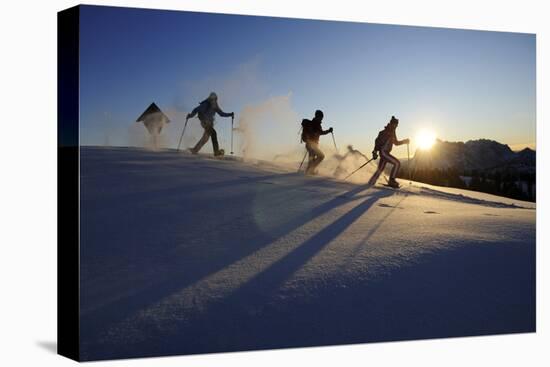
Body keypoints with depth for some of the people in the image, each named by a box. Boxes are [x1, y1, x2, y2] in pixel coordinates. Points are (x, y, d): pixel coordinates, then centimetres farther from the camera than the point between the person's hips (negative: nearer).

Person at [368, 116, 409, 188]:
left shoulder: (392, 132, 15)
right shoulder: (386, 132, -14)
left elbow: (396, 142, 29)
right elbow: (378, 140, -18)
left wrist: (404, 141, 19)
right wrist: (375, 151, -23)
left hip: (386, 153, 9)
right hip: (383, 152, -9)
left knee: (380, 169, 12)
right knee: (397, 163, -15)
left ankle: (370, 183, 18)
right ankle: (391, 180, -12)